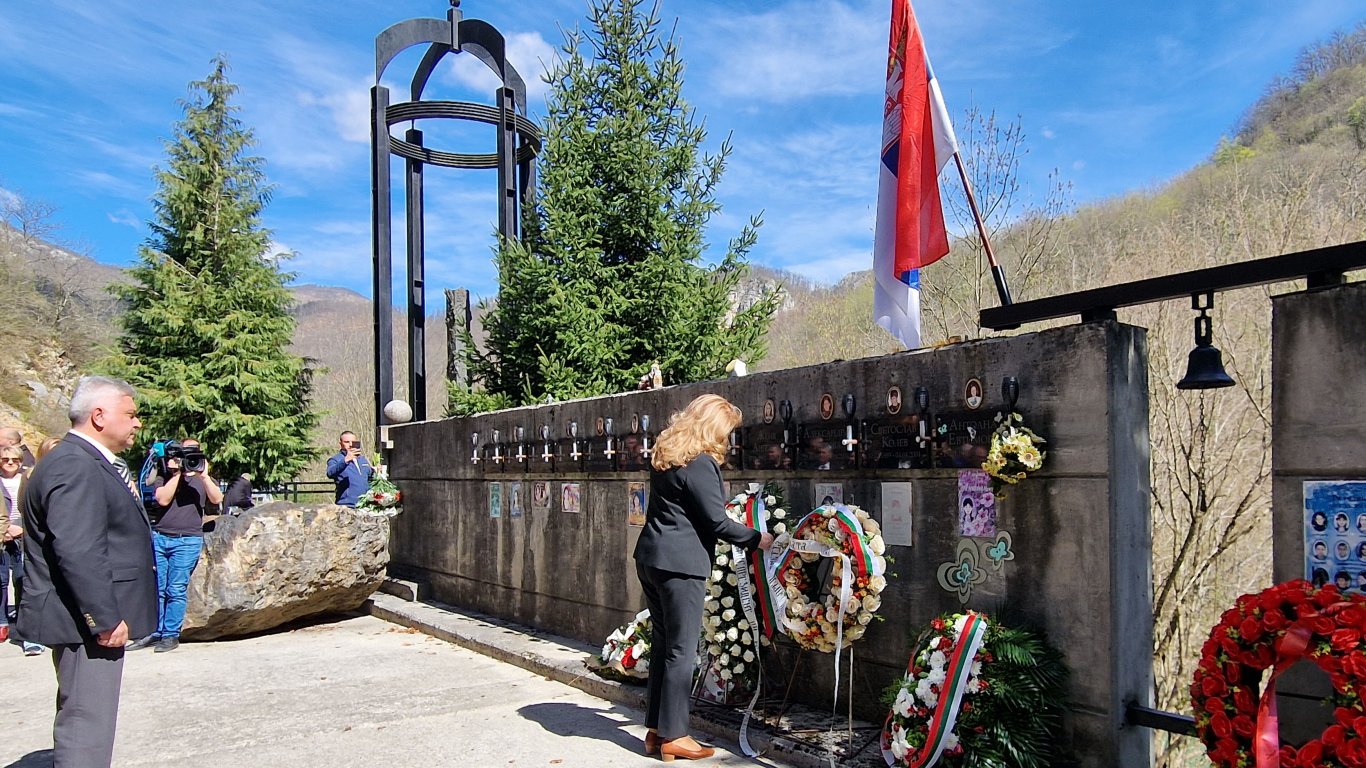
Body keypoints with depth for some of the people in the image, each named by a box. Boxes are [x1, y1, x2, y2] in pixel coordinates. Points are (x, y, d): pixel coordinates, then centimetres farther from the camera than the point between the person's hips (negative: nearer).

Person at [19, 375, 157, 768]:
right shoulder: (73, 467, -20)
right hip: (86, 621, -11)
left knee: (81, 717, 20)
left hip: (97, 617, 11)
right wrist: (105, 620, -23)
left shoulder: (92, 463, 14)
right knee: (86, 722, -5)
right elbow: (77, 553, -26)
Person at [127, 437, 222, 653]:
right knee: (156, 588, 3)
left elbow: (217, 499, -6)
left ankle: (171, 635, 4)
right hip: (159, 537, 2)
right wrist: (176, 474, -8)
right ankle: (153, 632, 12)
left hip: (188, 541, -1)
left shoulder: (203, 479, 13)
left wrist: (204, 476, -16)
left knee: (176, 590, -2)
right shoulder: (165, 475, 13)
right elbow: (163, 499, -5)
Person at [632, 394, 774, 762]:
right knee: (681, 650, 1)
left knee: (663, 643, 16)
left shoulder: (665, 454, 12)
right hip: (680, 564, -9)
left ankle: (656, 730, 23)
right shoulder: (700, 463, -16)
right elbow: (717, 523, -14)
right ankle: (673, 736, 10)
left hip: (650, 557, 9)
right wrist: (757, 539, -1)